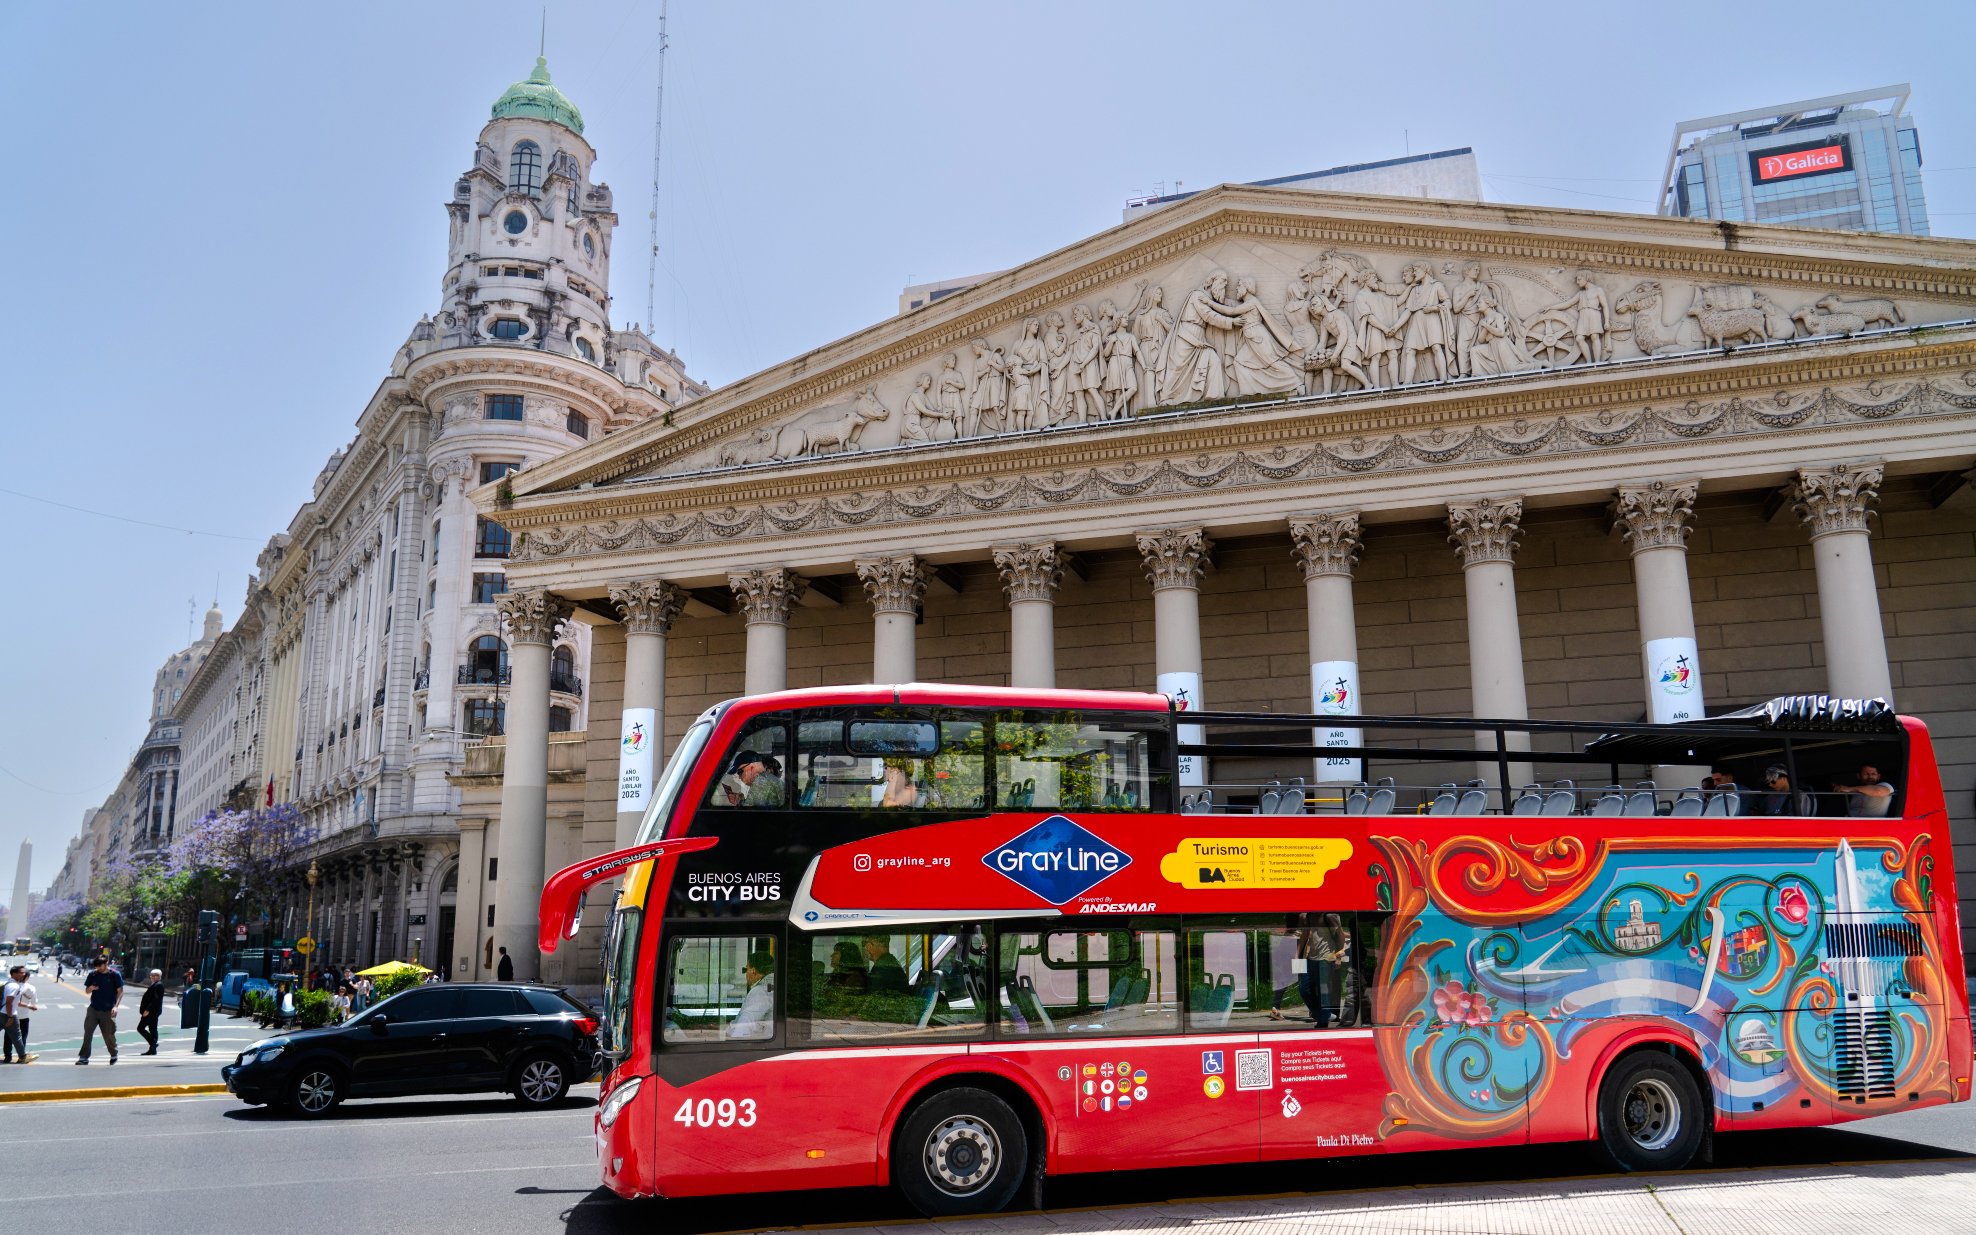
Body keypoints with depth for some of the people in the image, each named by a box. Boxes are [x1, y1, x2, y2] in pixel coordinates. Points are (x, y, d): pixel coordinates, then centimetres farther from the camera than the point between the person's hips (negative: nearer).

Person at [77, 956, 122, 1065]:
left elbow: (120, 992, -4)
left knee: (109, 1035, 5)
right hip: (93, 1009, 3)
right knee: (87, 1033, -5)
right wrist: (91, 988, -11)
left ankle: (114, 1056, 25)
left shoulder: (114, 975, -6)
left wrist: (116, 1006, -15)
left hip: (108, 1011, -3)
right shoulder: (93, 975, 3)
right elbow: (87, 990, 13)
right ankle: (84, 1057, 0)